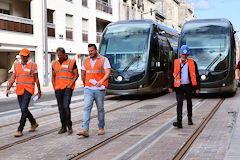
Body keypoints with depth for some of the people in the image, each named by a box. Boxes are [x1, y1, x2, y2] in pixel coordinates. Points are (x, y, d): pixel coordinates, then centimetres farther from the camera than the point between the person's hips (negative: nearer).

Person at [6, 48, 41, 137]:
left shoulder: (33, 66, -2)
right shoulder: (16, 65, 9)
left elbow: (36, 79, 1)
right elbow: (13, 78, 8)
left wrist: (39, 91, 2)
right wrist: (8, 89, -3)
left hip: (28, 90, -5)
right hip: (19, 90, 5)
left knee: (24, 109, -16)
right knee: (24, 109, 13)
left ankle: (20, 130, -11)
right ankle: (34, 123, 35)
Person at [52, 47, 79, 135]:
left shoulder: (71, 62, 0)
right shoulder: (55, 63, 14)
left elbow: (76, 74, -1)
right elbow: (53, 76, 19)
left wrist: (70, 85, -11)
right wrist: (54, 86, 4)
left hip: (67, 88, -5)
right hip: (58, 89, 5)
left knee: (66, 106, -17)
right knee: (61, 108, 7)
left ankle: (69, 126, -7)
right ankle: (63, 127, 15)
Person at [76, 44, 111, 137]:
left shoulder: (104, 60, -3)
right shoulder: (85, 61, 11)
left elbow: (108, 73, -15)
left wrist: (101, 81, -31)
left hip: (99, 89, -2)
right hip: (88, 89, 3)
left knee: (100, 108, 7)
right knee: (87, 108, -10)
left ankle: (101, 128, 24)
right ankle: (85, 130, -18)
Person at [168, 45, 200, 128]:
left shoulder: (192, 63, -1)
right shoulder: (176, 63, 1)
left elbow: (197, 76, 1)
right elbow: (173, 75, 7)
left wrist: (197, 88, -3)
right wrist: (171, 87, 3)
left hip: (189, 86, 1)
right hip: (179, 87, 0)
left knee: (189, 103, 15)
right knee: (179, 103, -10)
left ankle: (190, 119, 34)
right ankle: (179, 122, -16)